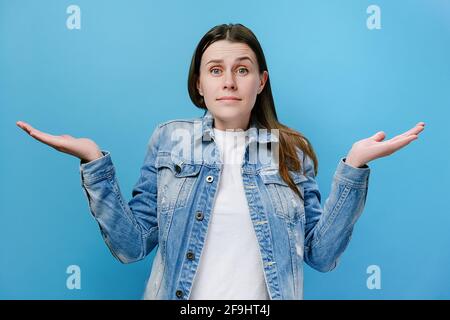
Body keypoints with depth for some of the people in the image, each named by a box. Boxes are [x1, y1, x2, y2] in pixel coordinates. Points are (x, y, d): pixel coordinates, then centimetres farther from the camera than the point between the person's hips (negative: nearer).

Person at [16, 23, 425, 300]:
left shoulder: (291, 150, 0)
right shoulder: (169, 139, -1)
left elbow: (321, 253, -5)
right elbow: (132, 244, -5)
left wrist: (353, 166, -12)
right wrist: (95, 162, -14)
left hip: (265, 298, 1)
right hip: (180, 297, 0)